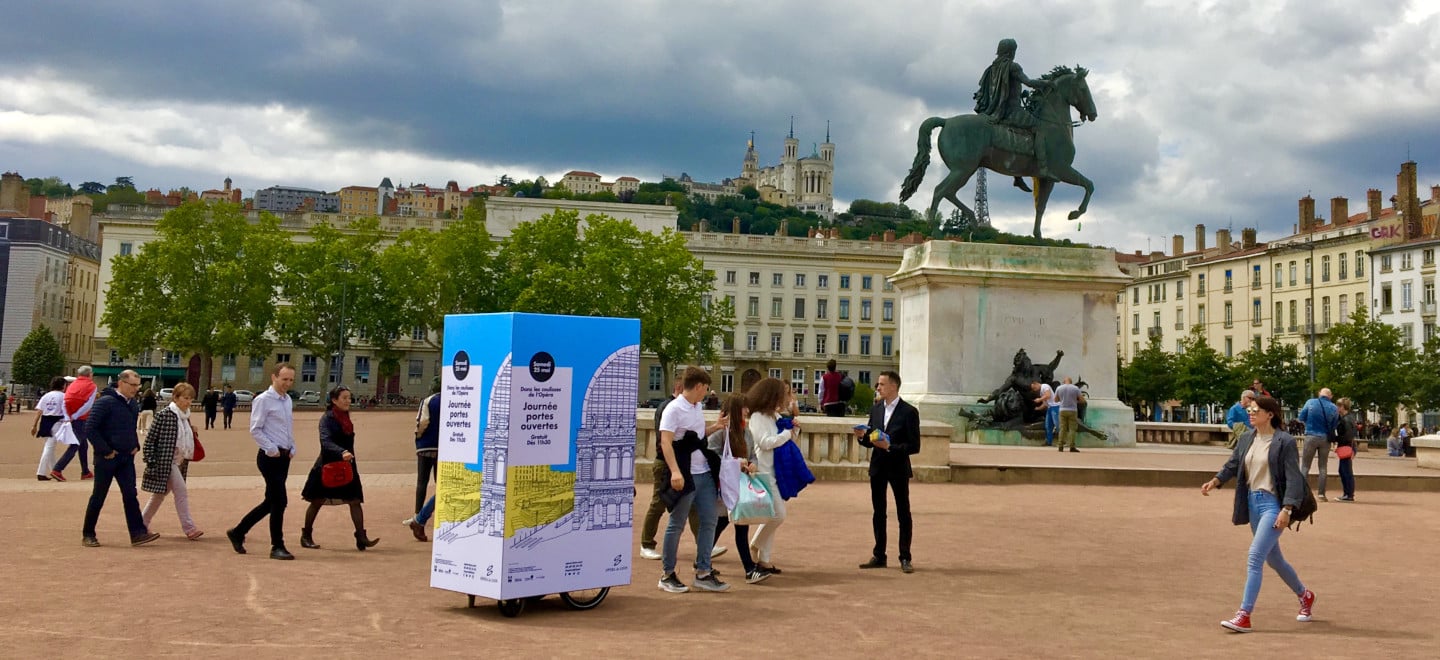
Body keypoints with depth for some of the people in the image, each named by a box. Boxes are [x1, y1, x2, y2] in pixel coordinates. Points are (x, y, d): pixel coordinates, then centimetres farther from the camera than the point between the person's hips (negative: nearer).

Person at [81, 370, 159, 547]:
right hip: (107, 459, -6)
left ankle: (138, 533, -2)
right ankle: (88, 534, 16)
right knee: (98, 497, 4)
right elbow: (90, 429, -18)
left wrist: (135, 446, 11)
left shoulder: (133, 404, 10)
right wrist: (106, 451, -17)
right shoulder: (105, 402, -14)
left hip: (126, 458, 6)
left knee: (130, 495, 0)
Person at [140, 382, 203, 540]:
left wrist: (193, 434, 4)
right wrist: (151, 460, -14)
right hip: (165, 461, -8)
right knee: (181, 492, -13)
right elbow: (150, 438, -12)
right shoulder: (164, 414, -13)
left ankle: (143, 524, 27)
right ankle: (189, 528, -11)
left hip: (179, 462, 9)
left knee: (160, 494, 15)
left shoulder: (185, 416, 11)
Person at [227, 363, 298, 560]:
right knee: (279, 501, -7)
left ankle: (238, 532, 29)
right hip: (270, 457, -8)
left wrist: (292, 449, 10)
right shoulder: (263, 400, -9)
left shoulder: (288, 400, 14)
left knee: (271, 501, 14)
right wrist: (272, 449, -16)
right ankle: (277, 547, 3)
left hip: (284, 457, 8)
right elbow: (255, 430, -12)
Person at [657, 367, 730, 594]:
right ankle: (667, 575, 12)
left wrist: (716, 427, 16)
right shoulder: (674, 410, -13)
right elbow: (666, 442, -20)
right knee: (677, 525, 1)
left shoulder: (697, 408, 14)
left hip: (705, 474, 8)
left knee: (709, 521, 8)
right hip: (685, 476, -8)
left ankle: (703, 573, 15)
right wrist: (675, 471, -30)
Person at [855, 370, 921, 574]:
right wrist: (863, 436, -11)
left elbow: (914, 446, -13)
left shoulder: (909, 412, -11)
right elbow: (870, 441, 11)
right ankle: (879, 556, 20)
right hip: (878, 467, 6)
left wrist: (890, 447, -23)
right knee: (878, 513, 11)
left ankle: (905, 558, 10)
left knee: (903, 513, 3)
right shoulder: (875, 409, 7)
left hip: (898, 468, -5)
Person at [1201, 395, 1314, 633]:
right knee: (1273, 558, 20)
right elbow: (1232, 465, 10)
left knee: (1255, 557, -14)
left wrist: (1286, 510, -20)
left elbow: (1293, 478, -14)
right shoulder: (1246, 439, 7)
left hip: (1272, 504, -8)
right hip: (1252, 502, 8)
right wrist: (1215, 481, -8)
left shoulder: (1284, 442, -12)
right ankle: (1304, 595, 45)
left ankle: (1244, 616, -12)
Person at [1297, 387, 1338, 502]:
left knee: (1305, 465, 6)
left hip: (1311, 436, -1)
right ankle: (1321, 493, 8)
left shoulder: (1310, 402, -6)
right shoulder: (1333, 408, -4)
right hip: (1325, 439, 1)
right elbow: (1334, 426, 2)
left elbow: (1301, 417, 0)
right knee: (1323, 466, 10)